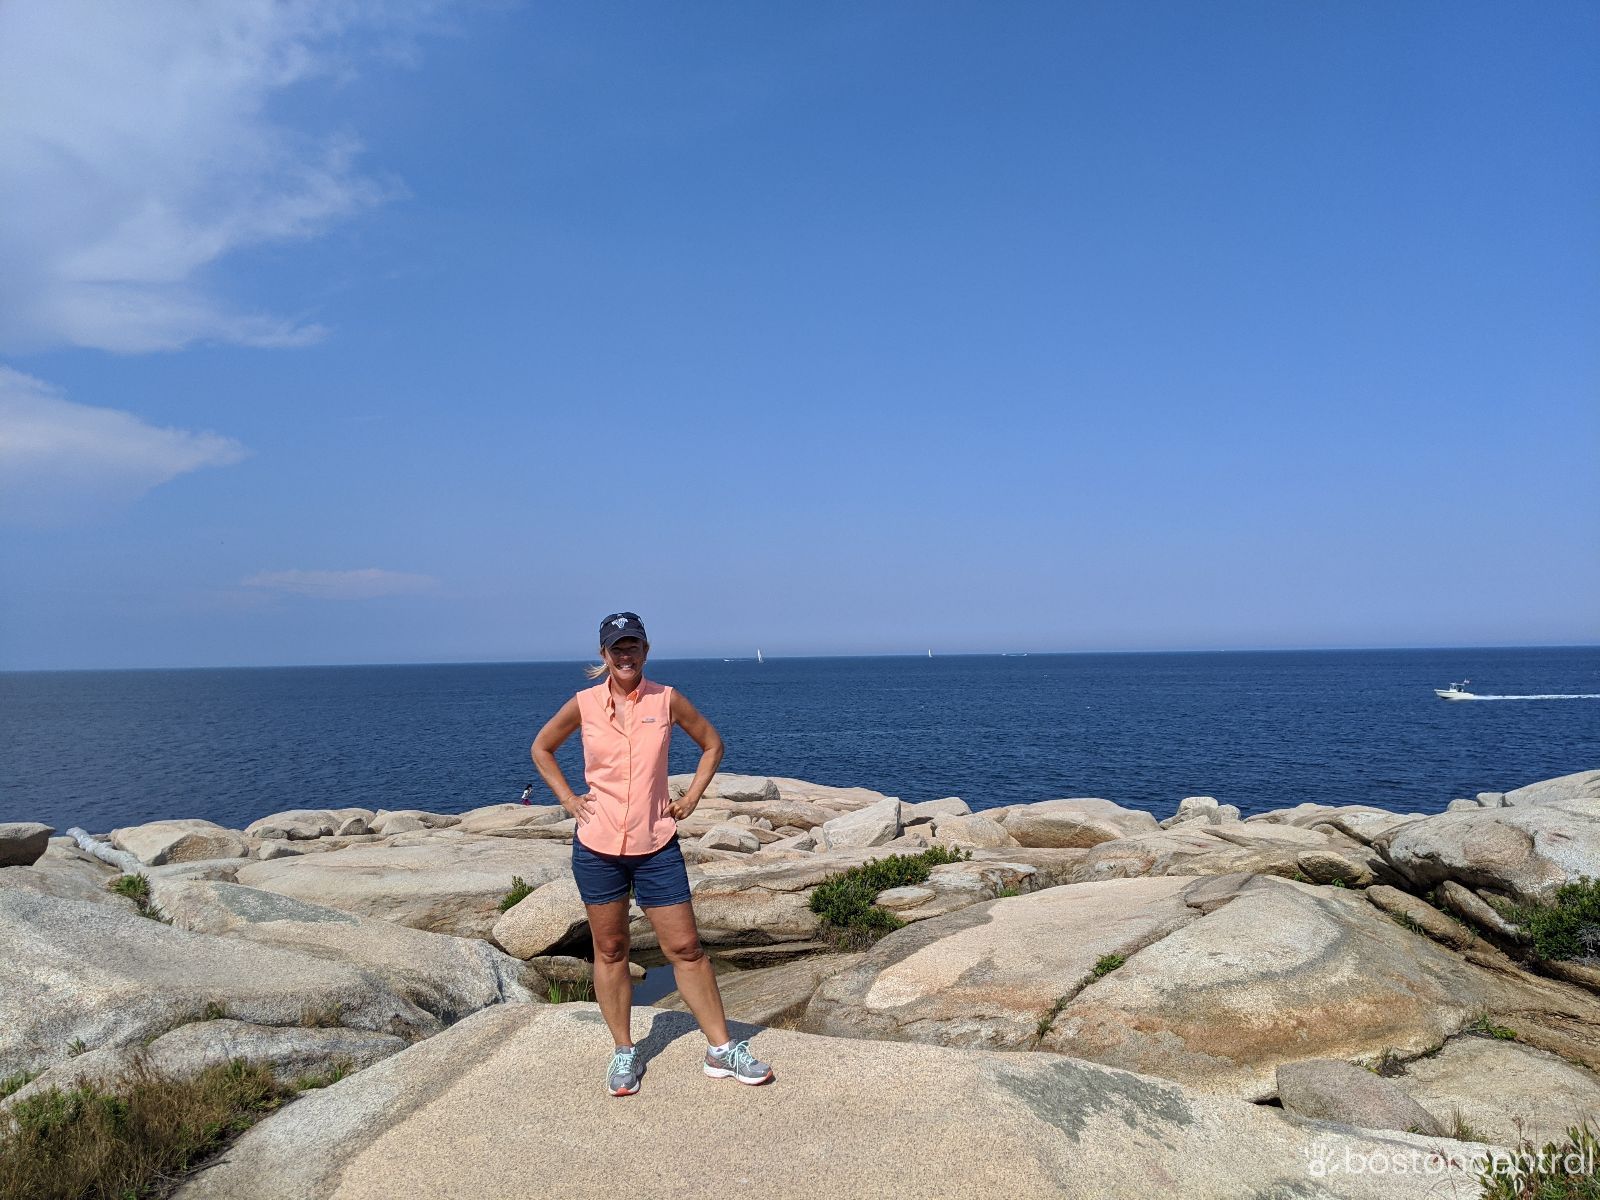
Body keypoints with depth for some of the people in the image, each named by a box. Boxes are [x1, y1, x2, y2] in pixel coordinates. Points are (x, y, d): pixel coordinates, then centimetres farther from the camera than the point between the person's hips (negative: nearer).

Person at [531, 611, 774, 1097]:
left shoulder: (667, 700, -3)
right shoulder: (584, 704, -2)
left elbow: (712, 744, 10)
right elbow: (541, 748, 14)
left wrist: (691, 797, 2)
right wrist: (567, 798, 4)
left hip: (656, 847, 0)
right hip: (596, 847, 1)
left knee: (686, 948, 2)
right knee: (610, 951, 11)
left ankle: (721, 1049, 14)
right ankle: (623, 1053, 25)